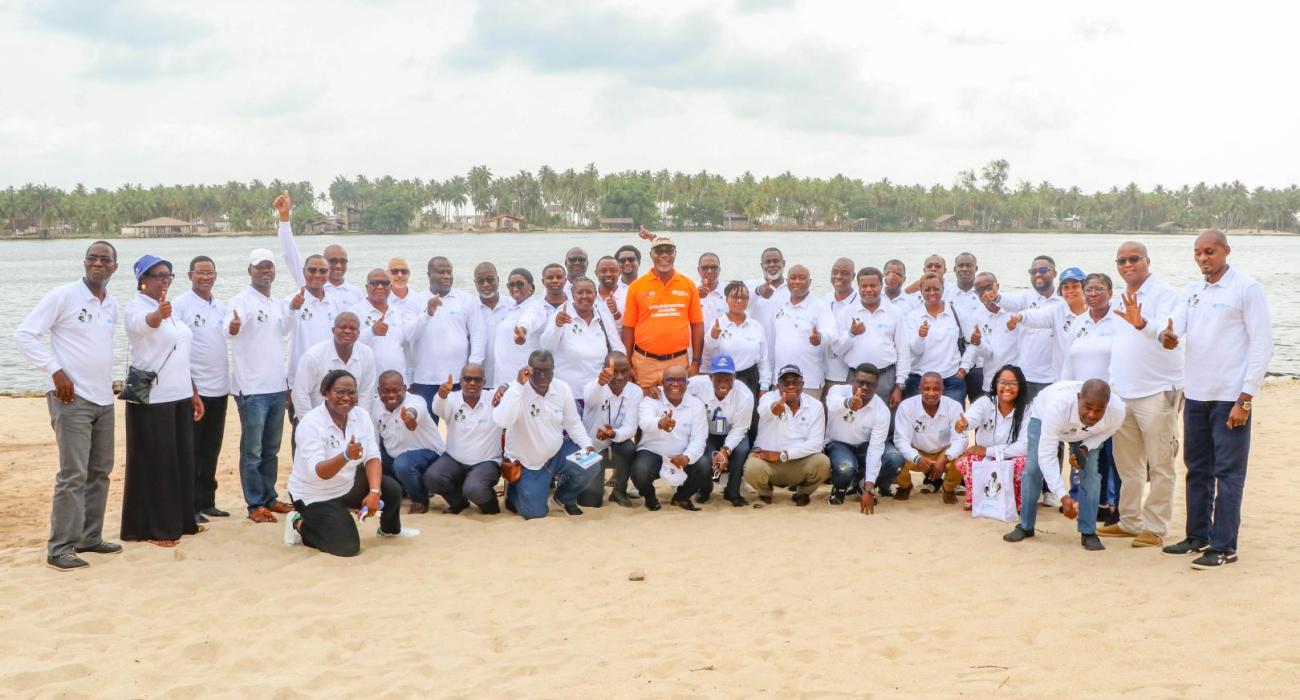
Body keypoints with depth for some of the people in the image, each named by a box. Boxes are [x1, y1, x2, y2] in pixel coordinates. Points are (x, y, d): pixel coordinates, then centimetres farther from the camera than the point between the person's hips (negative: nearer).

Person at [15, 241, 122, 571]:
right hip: (71, 398, -7)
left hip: (104, 398, 7)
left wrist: (107, 381, 11)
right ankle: (60, 548, -4)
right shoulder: (62, 296, -9)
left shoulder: (113, 305, 10)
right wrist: (56, 370, -17)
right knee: (73, 474, -10)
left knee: (99, 471, 12)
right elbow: (24, 335, -10)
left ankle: (89, 537, 22)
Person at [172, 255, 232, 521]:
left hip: (219, 389, 6)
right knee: (191, 451, 1)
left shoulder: (221, 307, 12)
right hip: (193, 389, -6)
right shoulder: (180, 305, -7)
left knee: (211, 450, 12)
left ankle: (207, 502, 20)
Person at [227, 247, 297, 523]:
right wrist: (233, 325, -53)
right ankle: (255, 505, 4)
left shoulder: (278, 304, 13)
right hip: (251, 387, -7)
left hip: (277, 386, 7)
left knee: (271, 449, 15)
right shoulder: (242, 301, -10)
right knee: (252, 451, -1)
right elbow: (232, 326, -28)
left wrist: (294, 310, 4)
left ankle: (269, 498, 25)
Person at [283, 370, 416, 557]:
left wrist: (374, 492, -25)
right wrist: (346, 456, -53)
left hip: (348, 484, 7)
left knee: (392, 489, -11)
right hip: (316, 495, -7)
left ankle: (390, 529, 21)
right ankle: (299, 524, 6)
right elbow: (318, 472, -35)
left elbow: (372, 457, -10)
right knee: (348, 547, -18)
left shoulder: (361, 415, -8)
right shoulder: (311, 424, -26)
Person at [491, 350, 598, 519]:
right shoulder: (517, 390, -24)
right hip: (527, 462, -4)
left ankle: (565, 496, 14)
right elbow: (501, 421, -42)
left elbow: (573, 423, 3)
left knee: (591, 468, -19)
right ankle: (514, 491, 27)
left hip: (556, 453, 4)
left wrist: (587, 445, -15)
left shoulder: (563, 389, -9)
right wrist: (518, 384, -43)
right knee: (535, 513, -9)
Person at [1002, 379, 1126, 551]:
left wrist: (1086, 448, -29)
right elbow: (1047, 456, -44)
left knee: (1091, 472, -12)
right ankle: (1025, 526, 10)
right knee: (1033, 469, -10)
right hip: (1044, 416, -2)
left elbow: (1106, 430, -10)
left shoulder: (1117, 411, -38)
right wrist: (1063, 496, -49)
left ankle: (1088, 533, 0)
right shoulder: (1058, 406, -49)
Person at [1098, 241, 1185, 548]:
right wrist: (1111, 384, 18)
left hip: (1157, 392, -8)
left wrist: (1142, 323, -47)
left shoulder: (1163, 293, -10)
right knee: (1127, 463, 15)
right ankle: (1130, 520, 25)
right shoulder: (1122, 298, 16)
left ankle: (1155, 527, 3)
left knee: (1159, 464, -2)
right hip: (1123, 393, 8)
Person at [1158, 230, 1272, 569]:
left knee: (1228, 473, -3)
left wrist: (1245, 399, -15)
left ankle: (1224, 547, 2)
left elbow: (1262, 345, -11)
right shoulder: (1192, 290, 12)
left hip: (1230, 397, -7)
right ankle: (1198, 536, 26)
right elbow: (1175, 328, 2)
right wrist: (1167, 336, -25)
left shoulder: (1247, 289, -8)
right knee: (1198, 469, 15)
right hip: (1196, 395, 7)